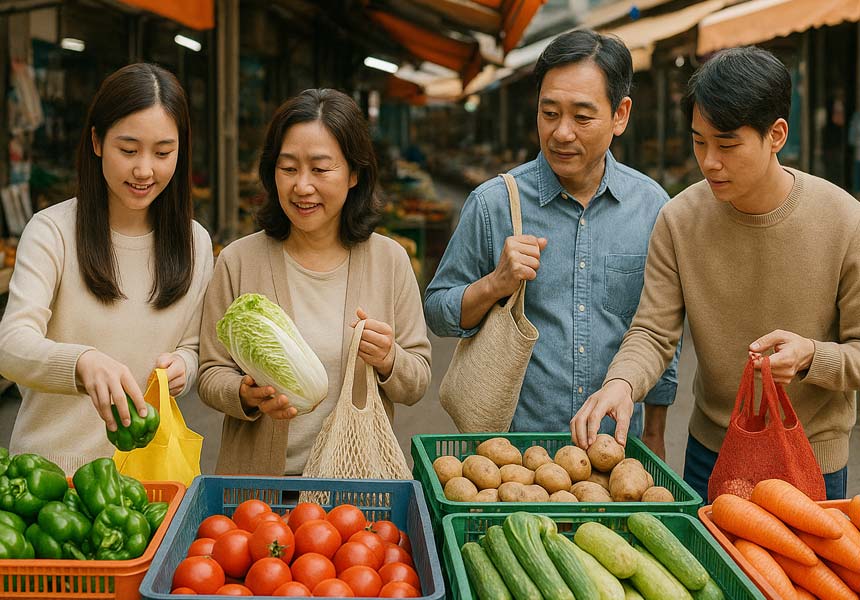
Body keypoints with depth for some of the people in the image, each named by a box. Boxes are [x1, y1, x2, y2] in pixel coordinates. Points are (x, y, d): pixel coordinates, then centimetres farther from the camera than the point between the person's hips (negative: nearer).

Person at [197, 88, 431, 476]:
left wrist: (389, 361, -15)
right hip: (258, 475, -1)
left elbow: (417, 385, 5)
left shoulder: (390, 261, 1)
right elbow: (212, 374, 3)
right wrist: (248, 396, -17)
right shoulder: (238, 262, -2)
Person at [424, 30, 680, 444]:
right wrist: (495, 285, -20)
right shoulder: (492, 203, -9)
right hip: (513, 439, -2)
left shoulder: (652, 205, -2)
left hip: (616, 442, 2)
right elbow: (438, 313, -2)